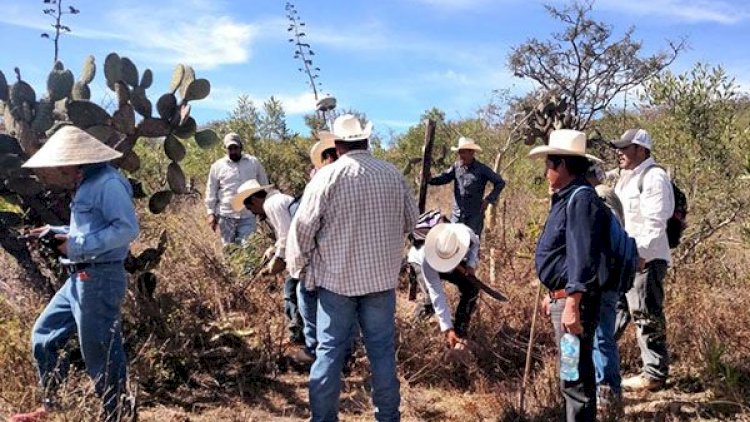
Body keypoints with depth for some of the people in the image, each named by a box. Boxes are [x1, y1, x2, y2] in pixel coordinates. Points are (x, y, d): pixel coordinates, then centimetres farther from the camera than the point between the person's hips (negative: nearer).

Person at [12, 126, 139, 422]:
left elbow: (127, 228, -25)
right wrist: (56, 232, 12)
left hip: (99, 279, -11)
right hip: (80, 279, 11)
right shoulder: (88, 184, 16)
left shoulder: (108, 183, -16)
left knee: (100, 353, -1)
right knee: (44, 334, 19)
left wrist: (78, 245, -22)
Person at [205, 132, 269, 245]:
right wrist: (211, 212, -1)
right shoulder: (217, 166, 2)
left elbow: (263, 185, 12)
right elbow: (211, 191, 5)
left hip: (248, 216, 0)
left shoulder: (254, 163, 3)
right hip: (226, 215, 1)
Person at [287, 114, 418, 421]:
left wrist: (298, 265, 7)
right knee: (382, 349, 11)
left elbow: (302, 227, -8)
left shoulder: (327, 176, -10)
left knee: (330, 350, 6)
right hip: (382, 276, 3)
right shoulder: (393, 174, 1)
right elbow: (411, 221, 12)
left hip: (336, 277, -2)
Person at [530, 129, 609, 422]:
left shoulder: (581, 198, -17)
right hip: (562, 297, 11)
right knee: (576, 372, 20)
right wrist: (554, 295, 25)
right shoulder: (566, 199, 15)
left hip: (573, 300, -11)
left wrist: (572, 304, -29)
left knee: (575, 377, -3)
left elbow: (583, 257, -25)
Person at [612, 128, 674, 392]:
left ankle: (655, 374, 10)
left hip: (644, 259, -10)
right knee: (614, 310, 16)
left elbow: (654, 223, -19)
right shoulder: (626, 177, 19)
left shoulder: (653, 177, -12)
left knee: (646, 316, -1)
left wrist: (640, 254, -25)